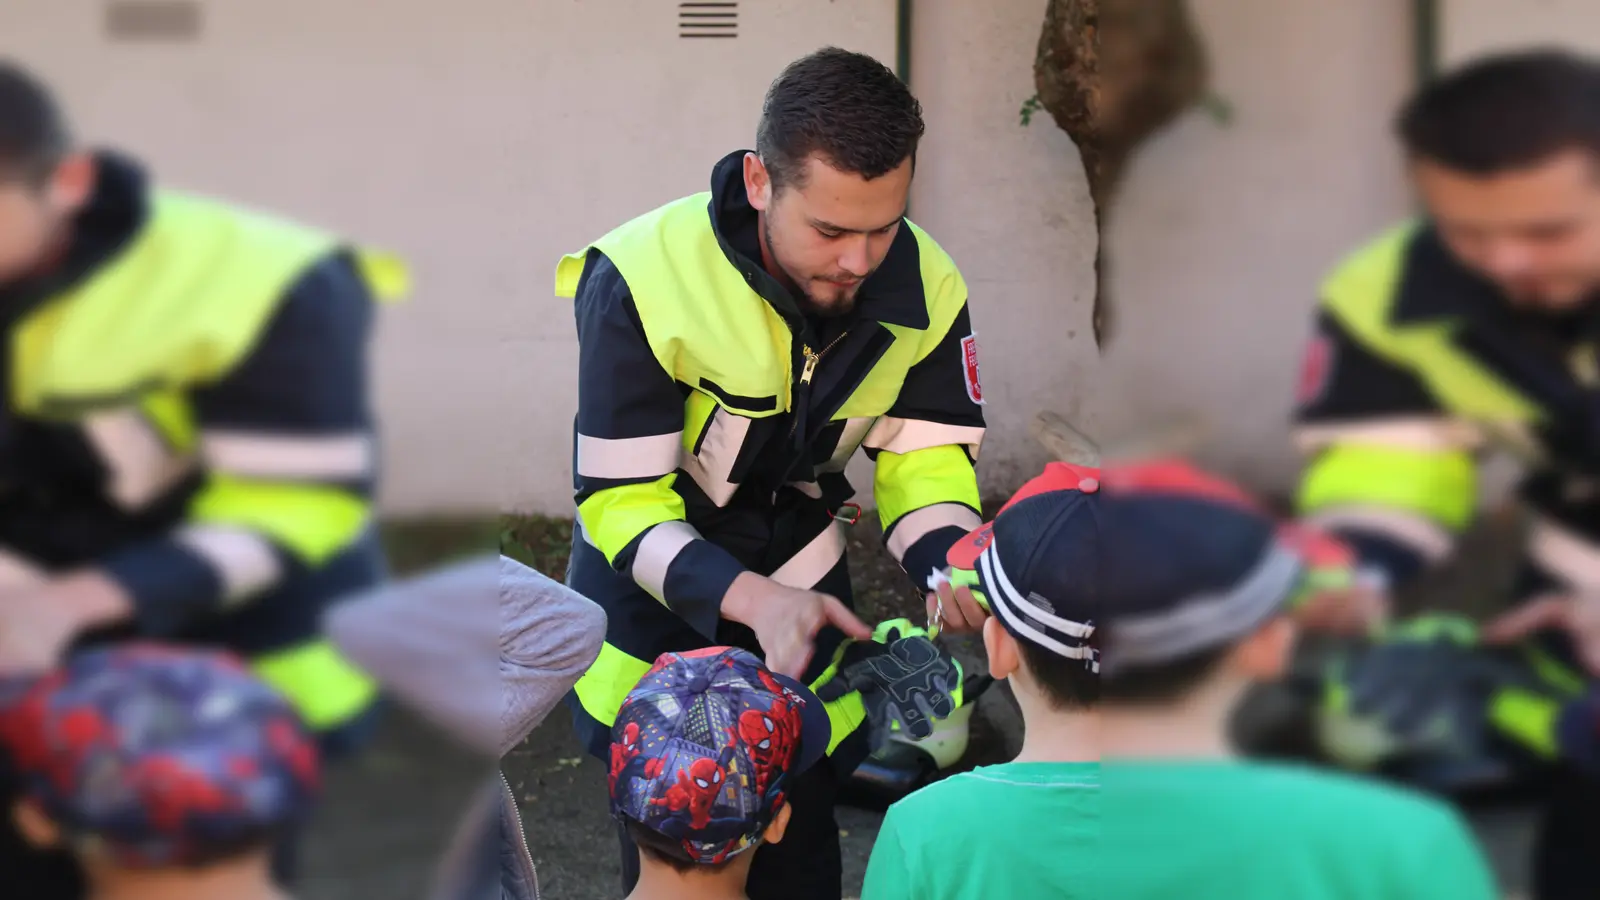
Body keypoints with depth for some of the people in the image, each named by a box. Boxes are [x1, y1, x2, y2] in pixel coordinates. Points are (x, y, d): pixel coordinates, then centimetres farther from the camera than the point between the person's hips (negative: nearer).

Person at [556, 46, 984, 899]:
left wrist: (950, 568, -30)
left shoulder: (926, 287, -20)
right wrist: (752, 602, -42)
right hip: (655, 590, -3)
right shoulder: (642, 281, -32)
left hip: (801, 579, 3)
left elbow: (924, 461, -8)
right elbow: (620, 501, -27)